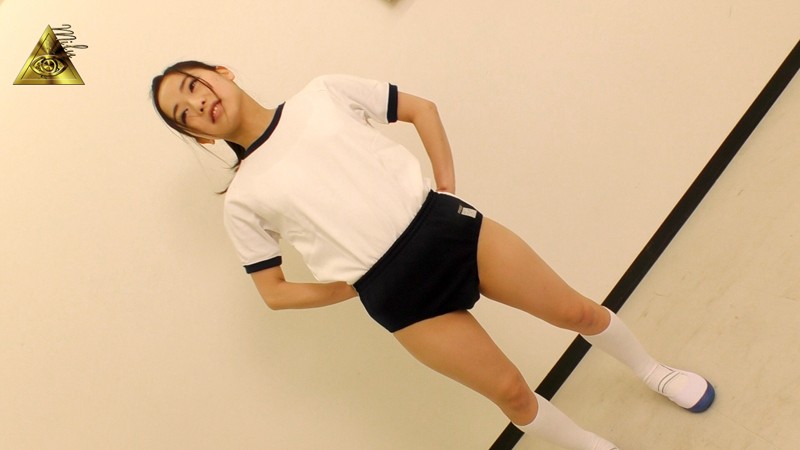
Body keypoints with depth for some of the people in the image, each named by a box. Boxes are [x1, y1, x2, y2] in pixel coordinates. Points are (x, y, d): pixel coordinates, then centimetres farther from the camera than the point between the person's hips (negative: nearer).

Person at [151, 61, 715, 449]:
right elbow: (274, 291, 5)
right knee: (509, 390, 4)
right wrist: (361, 285, -1)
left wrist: (447, 188, 1)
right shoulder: (243, 199, 0)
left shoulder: (323, 93, 3)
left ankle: (655, 372, 44)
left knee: (579, 311, 11)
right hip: (396, 295, -1)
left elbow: (421, 108, 10)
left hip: (445, 225, 2)